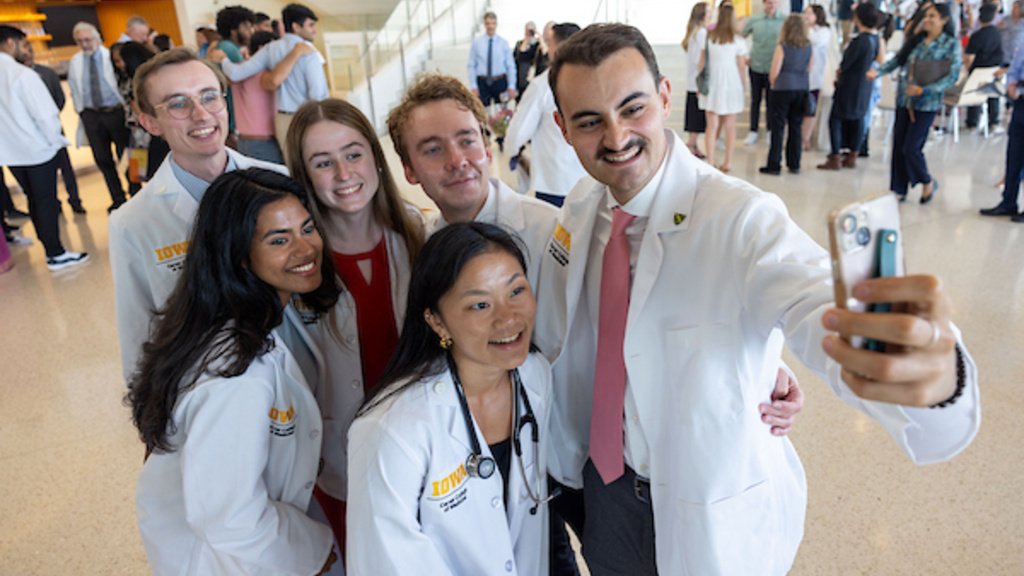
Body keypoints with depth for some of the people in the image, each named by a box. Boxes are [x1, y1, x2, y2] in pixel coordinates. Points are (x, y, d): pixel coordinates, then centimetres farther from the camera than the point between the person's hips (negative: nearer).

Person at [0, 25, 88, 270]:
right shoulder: (22, 74, -16)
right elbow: (45, 114, -19)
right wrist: (57, 140, -3)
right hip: (37, 150, -7)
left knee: (34, 200, 16)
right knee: (46, 201, 0)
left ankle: (50, 247, 26)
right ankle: (56, 254, 7)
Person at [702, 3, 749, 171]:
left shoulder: (709, 36, -2)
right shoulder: (738, 40, -4)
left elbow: (702, 62, 2)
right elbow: (741, 66, 0)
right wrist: (742, 85, 13)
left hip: (712, 82, 1)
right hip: (731, 82, 0)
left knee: (712, 125, 3)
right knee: (730, 126, 8)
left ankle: (710, 162, 1)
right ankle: (728, 162, 14)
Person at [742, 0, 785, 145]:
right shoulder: (754, 20, 3)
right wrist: (743, 56, 6)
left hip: (773, 68, -1)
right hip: (755, 66, 2)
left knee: (771, 102, 2)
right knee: (755, 100, 8)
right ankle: (753, 132, 17)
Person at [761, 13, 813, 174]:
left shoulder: (782, 47, -10)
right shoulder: (809, 47, 4)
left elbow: (774, 72, -8)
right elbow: (809, 69, 10)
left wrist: (773, 85, 9)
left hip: (782, 89, -5)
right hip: (803, 90, 5)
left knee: (777, 128, 0)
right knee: (796, 127, 11)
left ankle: (774, 165, 2)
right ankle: (794, 165, 15)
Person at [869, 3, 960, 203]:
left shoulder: (951, 44, -3)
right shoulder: (917, 40, 8)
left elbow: (953, 76, -8)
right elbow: (898, 59, 14)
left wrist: (924, 90, -19)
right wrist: (878, 71, -4)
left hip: (926, 104, -4)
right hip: (904, 99, 5)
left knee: (911, 148, -8)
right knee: (898, 146, 5)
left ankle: (927, 182, 18)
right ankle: (899, 189, 17)